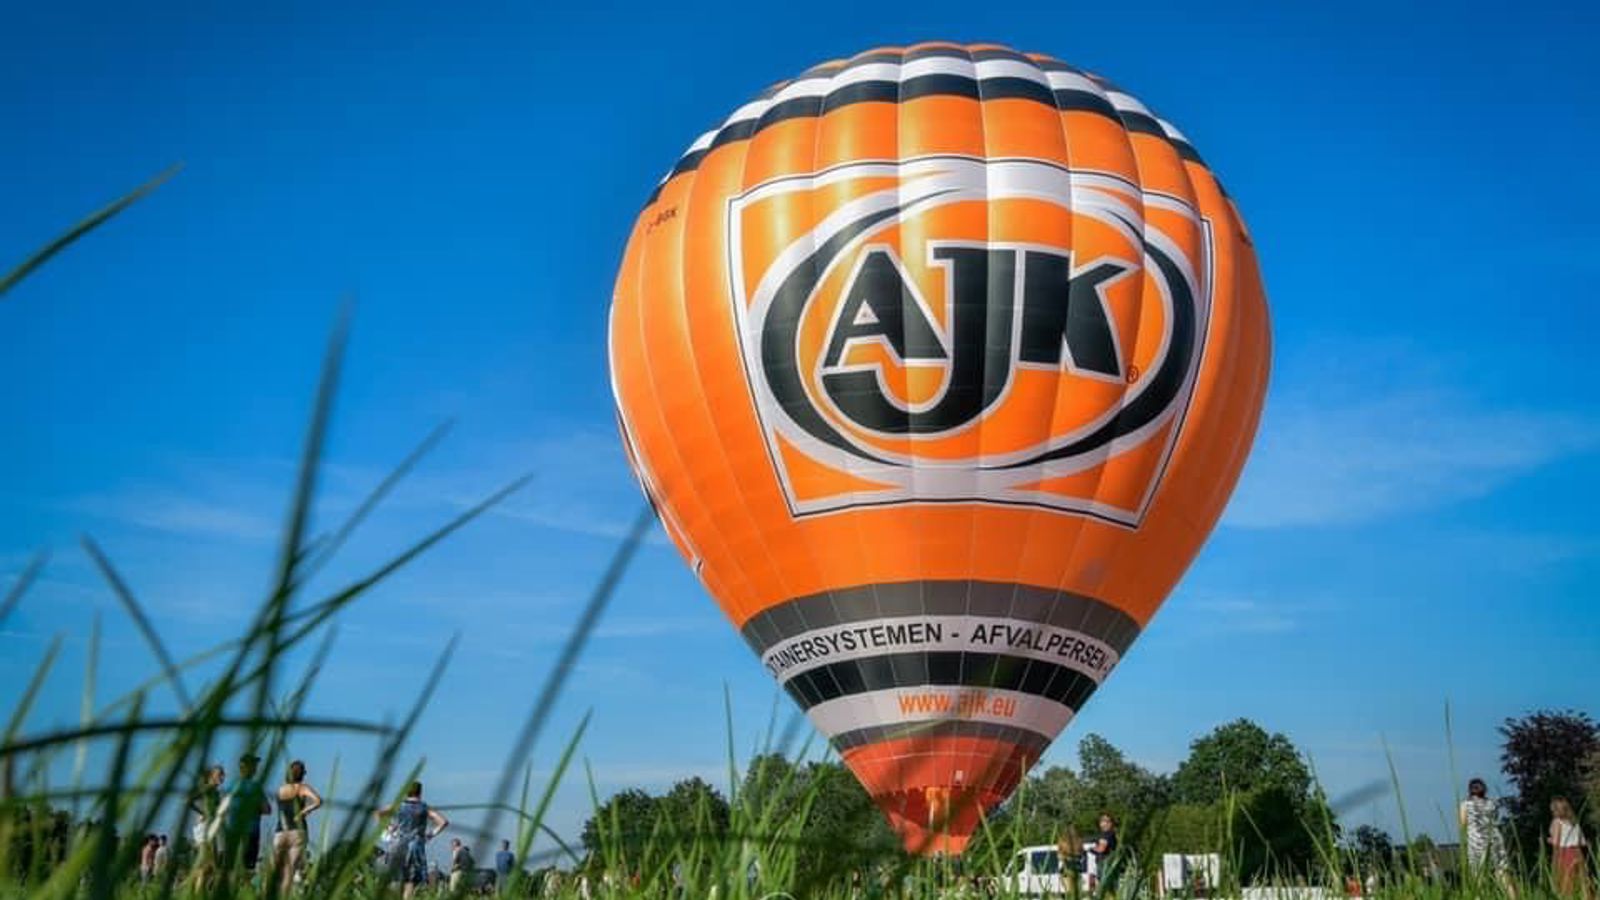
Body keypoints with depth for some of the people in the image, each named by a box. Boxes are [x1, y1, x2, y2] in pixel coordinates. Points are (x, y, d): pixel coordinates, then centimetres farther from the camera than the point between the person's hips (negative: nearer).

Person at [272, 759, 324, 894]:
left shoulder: (280, 789, 12)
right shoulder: (302, 788, 0)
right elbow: (318, 801, -17)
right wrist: (303, 812, -6)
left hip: (280, 834, 3)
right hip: (298, 832, -3)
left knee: (277, 872, 11)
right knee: (290, 873, -5)